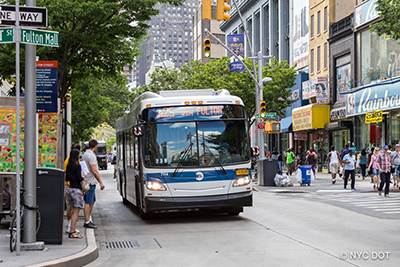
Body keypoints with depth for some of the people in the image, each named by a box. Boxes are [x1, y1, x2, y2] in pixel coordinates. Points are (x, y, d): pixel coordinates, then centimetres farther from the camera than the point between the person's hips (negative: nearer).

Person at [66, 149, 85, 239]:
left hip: (71, 188, 9)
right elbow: (79, 179, -17)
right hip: (76, 189, -9)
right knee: (75, 212, -7)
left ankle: (73, 230, 14)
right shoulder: (77, 166, -14)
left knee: (73, 211, 12)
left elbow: (67, 178, 17)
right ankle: (72, 232, -8)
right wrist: (83, 177, 1)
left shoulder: (69, 166, 10)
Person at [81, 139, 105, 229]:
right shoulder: (91, 156, -17)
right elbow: (94, 171, -22)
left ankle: (88, 220, 20)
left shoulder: (85, 154, 15)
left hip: (87, 180, 10)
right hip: (90, 182, -10)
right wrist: (101, 182, -20)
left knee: (92, 201, 16)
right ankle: (87, 222, -4)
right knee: (88, 202, -6)